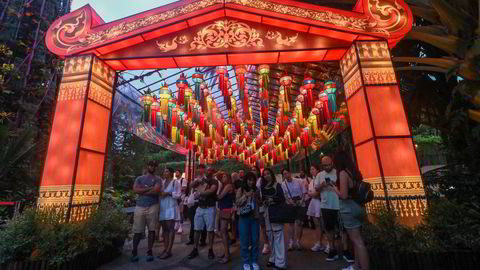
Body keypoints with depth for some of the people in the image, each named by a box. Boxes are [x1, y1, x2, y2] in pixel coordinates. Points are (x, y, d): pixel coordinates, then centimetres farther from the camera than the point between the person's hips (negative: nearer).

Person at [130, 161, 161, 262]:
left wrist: (142, 191, -5)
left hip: (152, 207, -1)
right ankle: (134, 252, 18)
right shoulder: (139, 178, 12)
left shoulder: (157, 179, 5)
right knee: (137, 231, 5)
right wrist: (149, 188, -10)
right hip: (140, 206, 2)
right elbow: (135, 189, -4)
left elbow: (156, 191, -12)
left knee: (151, 230, 4)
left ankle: (149, 252, 15)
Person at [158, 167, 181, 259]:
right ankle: (165, 249, 18)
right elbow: (158, 192, 21)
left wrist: (168, 193, -17)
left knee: (170, 228, -4)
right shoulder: (162, 182, 14)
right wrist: (160, 193, 0)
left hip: (171, 207, -6)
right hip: (162, 207, 6)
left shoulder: (175, 182, -3)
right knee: (164, 228, 10)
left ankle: (169, 251, 0)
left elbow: (178, 194, -10)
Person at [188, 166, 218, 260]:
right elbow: (192, 185, 8)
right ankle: (195, 249, 21)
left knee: (210, 229, 3)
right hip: (200, 207, 5)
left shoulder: (214, 181, -6)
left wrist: (199, 193, -16)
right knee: (197, 229, 10)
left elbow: (211, 190, -22)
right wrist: (197, 180, -11)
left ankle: (210, 250, 14)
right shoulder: (202, 180, 11)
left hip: (209, 208, -5)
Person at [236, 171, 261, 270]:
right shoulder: (240, 190, -2)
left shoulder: (256, 190, 7)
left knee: (255, 240, 10)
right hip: (244, 218, -3)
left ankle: (254, 261, 25)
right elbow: (237, 202, -9)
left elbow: (260, 203, 10)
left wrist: (256, 197, -8)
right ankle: (246, 262, 19)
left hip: (254, 217, 3)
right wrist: (246, 195, -18)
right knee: (244, 241, 4)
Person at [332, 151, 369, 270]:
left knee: (357, 240, 0)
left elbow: (344, 195, -20)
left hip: (348, 207, -9)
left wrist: (334, 188, -4)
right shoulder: (354, 172, 8)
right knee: (357, 239, 19)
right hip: (357, 206, 9)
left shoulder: (343, 172, -16)